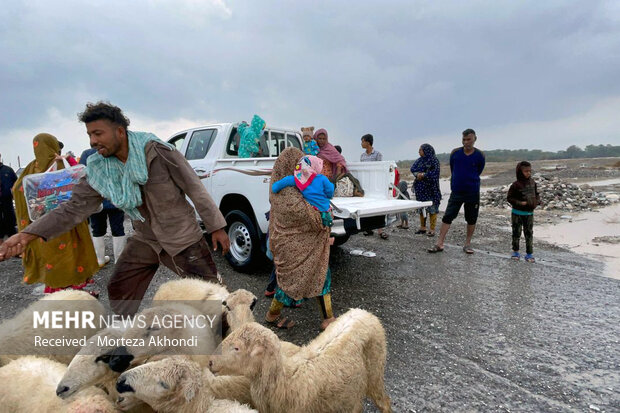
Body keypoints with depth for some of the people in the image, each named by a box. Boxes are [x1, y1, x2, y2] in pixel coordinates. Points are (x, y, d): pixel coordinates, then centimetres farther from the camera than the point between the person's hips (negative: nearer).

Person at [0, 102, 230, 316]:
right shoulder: (99, 170, -3)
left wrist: (216, 227, -14)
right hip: (145, 240, 6)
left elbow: (194, 188, -16)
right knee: (118, 290, 14)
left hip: (182, 237, -5)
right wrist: (28, 234, -15)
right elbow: (75, 207, -2)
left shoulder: (157, 152, -20)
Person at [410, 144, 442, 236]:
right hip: (420, 188, 6)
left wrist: (422, 175, -13)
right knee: (421, 208, 12)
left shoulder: (434, 160, -7)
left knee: (432, 208, -3)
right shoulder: (419, 160, 12)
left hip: (430, 188, -6)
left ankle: (432, 229, 2)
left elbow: (434, 172, -17)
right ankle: (422, 227, 22)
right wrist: (417, 174, -16)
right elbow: (413, 168, 3)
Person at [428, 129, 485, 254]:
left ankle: (467, 244, 23)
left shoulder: (479, 155, -3)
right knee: (447, 217, -4)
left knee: (471, 219, 8)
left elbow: (478, 172, 9)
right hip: (456, 192, 1)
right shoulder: (455, 153, -1)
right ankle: (439, 244, -1)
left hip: (473, 192, 0)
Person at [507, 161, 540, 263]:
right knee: (516, 233, 8)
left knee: (529, 233, 7)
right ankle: (515, 252, 23)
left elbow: (536, 194, 14)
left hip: (529, 213, 4)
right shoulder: (516, 184, -13)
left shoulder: (532, 183, 2)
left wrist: (537, 201, -5)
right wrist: (520, 203, -22)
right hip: (517, 213, -4)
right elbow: (510, 198, -11)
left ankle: (529, 254, 15)